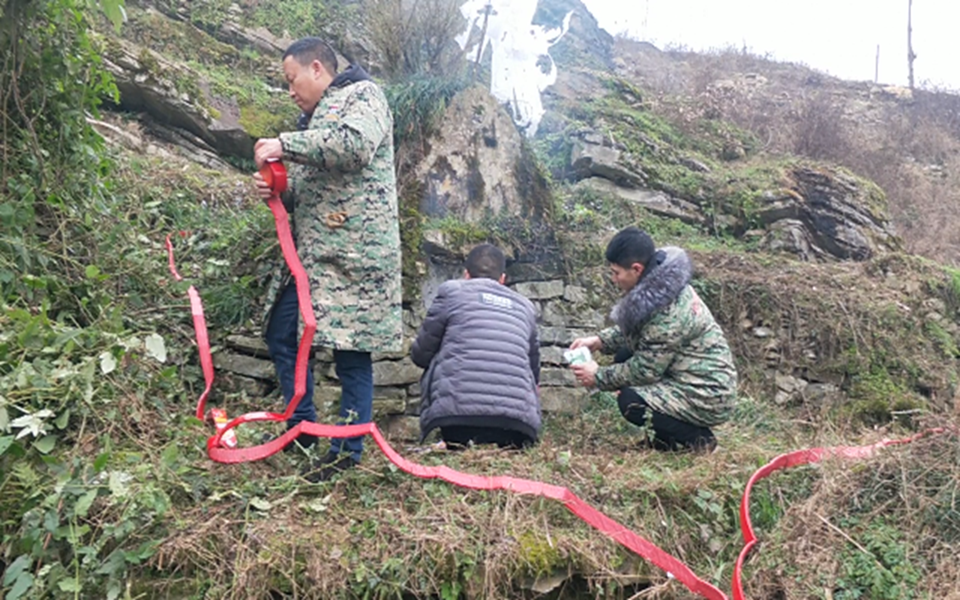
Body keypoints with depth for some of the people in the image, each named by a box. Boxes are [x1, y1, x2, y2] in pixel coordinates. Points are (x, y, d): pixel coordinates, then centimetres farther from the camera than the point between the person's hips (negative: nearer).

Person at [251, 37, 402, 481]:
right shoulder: (314, 119, 27)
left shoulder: (362, 94, 2)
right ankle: (302, 429, 22)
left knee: (351, 349, -6)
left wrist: (284, 145, -14)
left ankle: (348, 452, 4)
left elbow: (355, 143, -21)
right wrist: (277, 190, 8)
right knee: (281, 335, 10)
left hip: (355, 249, -10)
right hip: (312, 253, 10)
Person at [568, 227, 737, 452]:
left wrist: (599, 377, -9)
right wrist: (599, 341, 1)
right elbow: (634, 330, 15)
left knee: (630, 402, -20)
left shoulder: (668, 309, -27)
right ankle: (670, 436, 14)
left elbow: (646, 370, -21)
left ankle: (698, 439, 0)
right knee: (623, 358, 7)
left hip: (709, 397, -10)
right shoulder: (660, 284, 0)